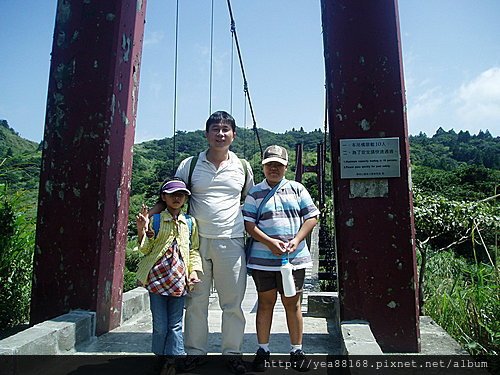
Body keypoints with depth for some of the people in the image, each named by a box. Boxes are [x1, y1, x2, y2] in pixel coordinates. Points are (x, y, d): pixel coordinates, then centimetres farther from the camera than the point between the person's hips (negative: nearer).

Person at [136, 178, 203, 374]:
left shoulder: (190, 222, 9)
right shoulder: (155, 219, 3)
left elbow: (194, 249, 12)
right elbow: (146, 249, 4)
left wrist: (194, 270, -2)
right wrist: (142, 230, -12)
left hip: (179, 278, 2)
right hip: (157, 276, -1)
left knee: (175, 323, 6)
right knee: (160, 323, 5)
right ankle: (160, 355, 28)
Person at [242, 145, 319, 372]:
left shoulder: (297, 189, 7)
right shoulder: (255, 193, 4)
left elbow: (311, 217, 4)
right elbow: (248, 223, -2)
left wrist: (296, 240, -10)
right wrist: (269, 242, -15)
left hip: (294, 258, 1)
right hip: (263, 258, 0)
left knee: (292, 303, 9)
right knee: (265, 302, 10)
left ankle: (297, 350, 24)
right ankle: (263, 350, 24)